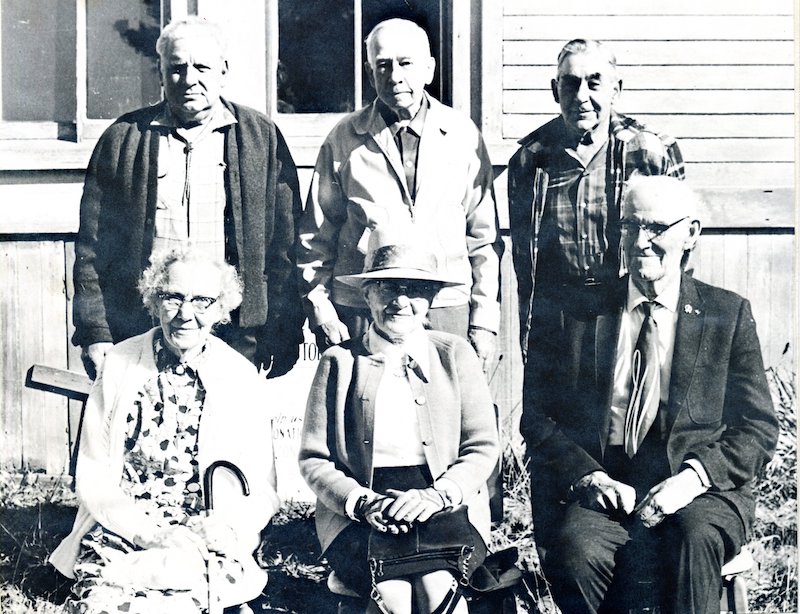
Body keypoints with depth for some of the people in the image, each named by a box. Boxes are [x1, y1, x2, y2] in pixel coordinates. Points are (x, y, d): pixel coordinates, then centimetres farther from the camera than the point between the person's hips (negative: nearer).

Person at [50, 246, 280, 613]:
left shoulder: (241, 379, 4)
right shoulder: (119, 364, 4)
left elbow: (263, 494, 6)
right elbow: (92, 478, 2)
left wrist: (222, 530, -16)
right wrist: (151, 534, -14)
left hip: (206, 541, 0)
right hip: (120, 529, 0)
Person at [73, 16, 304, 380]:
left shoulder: (263, 138, 8)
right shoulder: (122, 138, 9)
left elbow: (285, 244, 5)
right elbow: (92, 246, 8)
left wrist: (283, 336, -1)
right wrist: (95, 333, 1)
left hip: (236, 335, 0)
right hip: (141, 333, 0)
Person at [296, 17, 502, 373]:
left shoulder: (463, 136, 7)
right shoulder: (344, 140, 5)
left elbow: (484, 236, 9)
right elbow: (315, 236, 9)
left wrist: (485, 321, 6)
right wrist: (321, 311, -1)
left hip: (446, 313, 1)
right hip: (359, 314, 0)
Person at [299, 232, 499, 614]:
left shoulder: (456, 355, 9)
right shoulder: (339, 362, 6)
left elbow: (483, 447, 5)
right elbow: (313, 460, 5)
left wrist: (437, 495, -13)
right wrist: (363, 503, -13)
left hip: (448, 507, 1)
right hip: (357, 515, 0)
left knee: (435, 580, -31)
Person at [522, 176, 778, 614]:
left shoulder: (729, 314, 10)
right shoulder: (581, 314, 11)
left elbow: (759, 428, 6)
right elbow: (537, 414, 8)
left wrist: (694, 477, -12)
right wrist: (588, 476, -11)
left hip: (701, 493, 0)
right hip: (600, 490, 1)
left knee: (694, 536, -34)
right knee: (575, 547, -31)